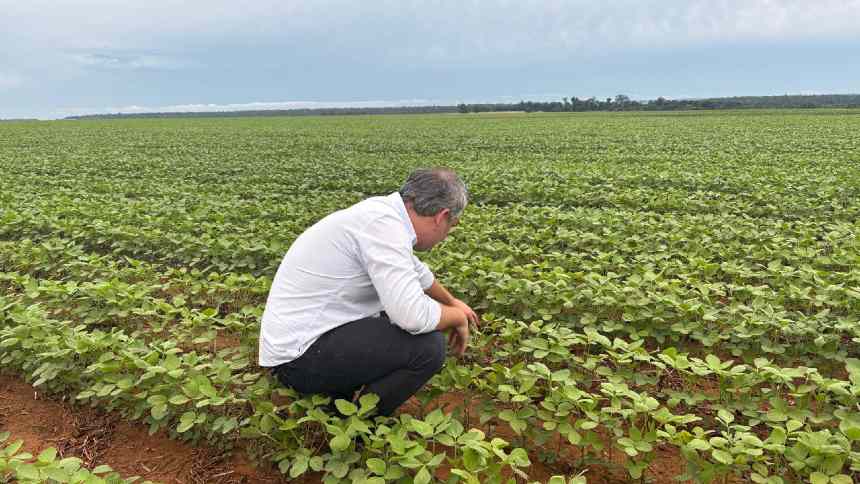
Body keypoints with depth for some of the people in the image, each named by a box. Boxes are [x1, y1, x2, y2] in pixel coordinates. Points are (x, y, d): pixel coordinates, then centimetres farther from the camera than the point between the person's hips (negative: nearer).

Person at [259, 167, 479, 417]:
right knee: (428, 345, -19)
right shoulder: (384, 224, -24)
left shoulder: (382, 210, 6)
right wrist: (457, 316, -9)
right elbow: (414, 316, -30)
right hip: (301, 357, -10)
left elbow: (417, 271, 25)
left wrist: (452, 302, 39)